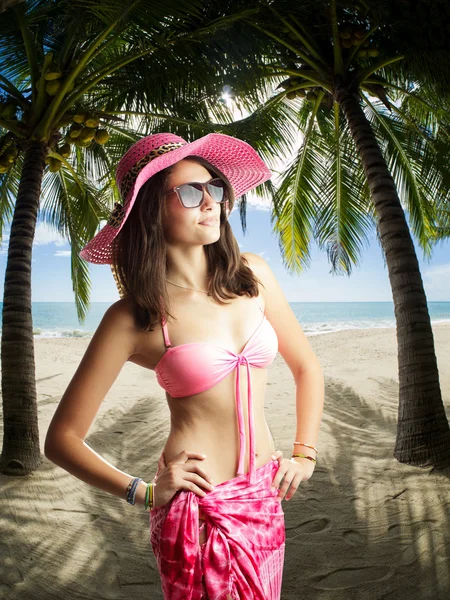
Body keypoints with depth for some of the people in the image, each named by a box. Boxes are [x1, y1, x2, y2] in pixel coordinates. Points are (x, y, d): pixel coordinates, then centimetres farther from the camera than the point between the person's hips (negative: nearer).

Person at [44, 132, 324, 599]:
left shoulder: (252, 275, -2)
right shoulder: (134, 316, -13)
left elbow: (306, 367, 11)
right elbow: (61, 438, -7)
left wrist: (304, 454, 6)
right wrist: (146, 492, -13)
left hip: (265, 499, 5)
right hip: (197, 509, -4)